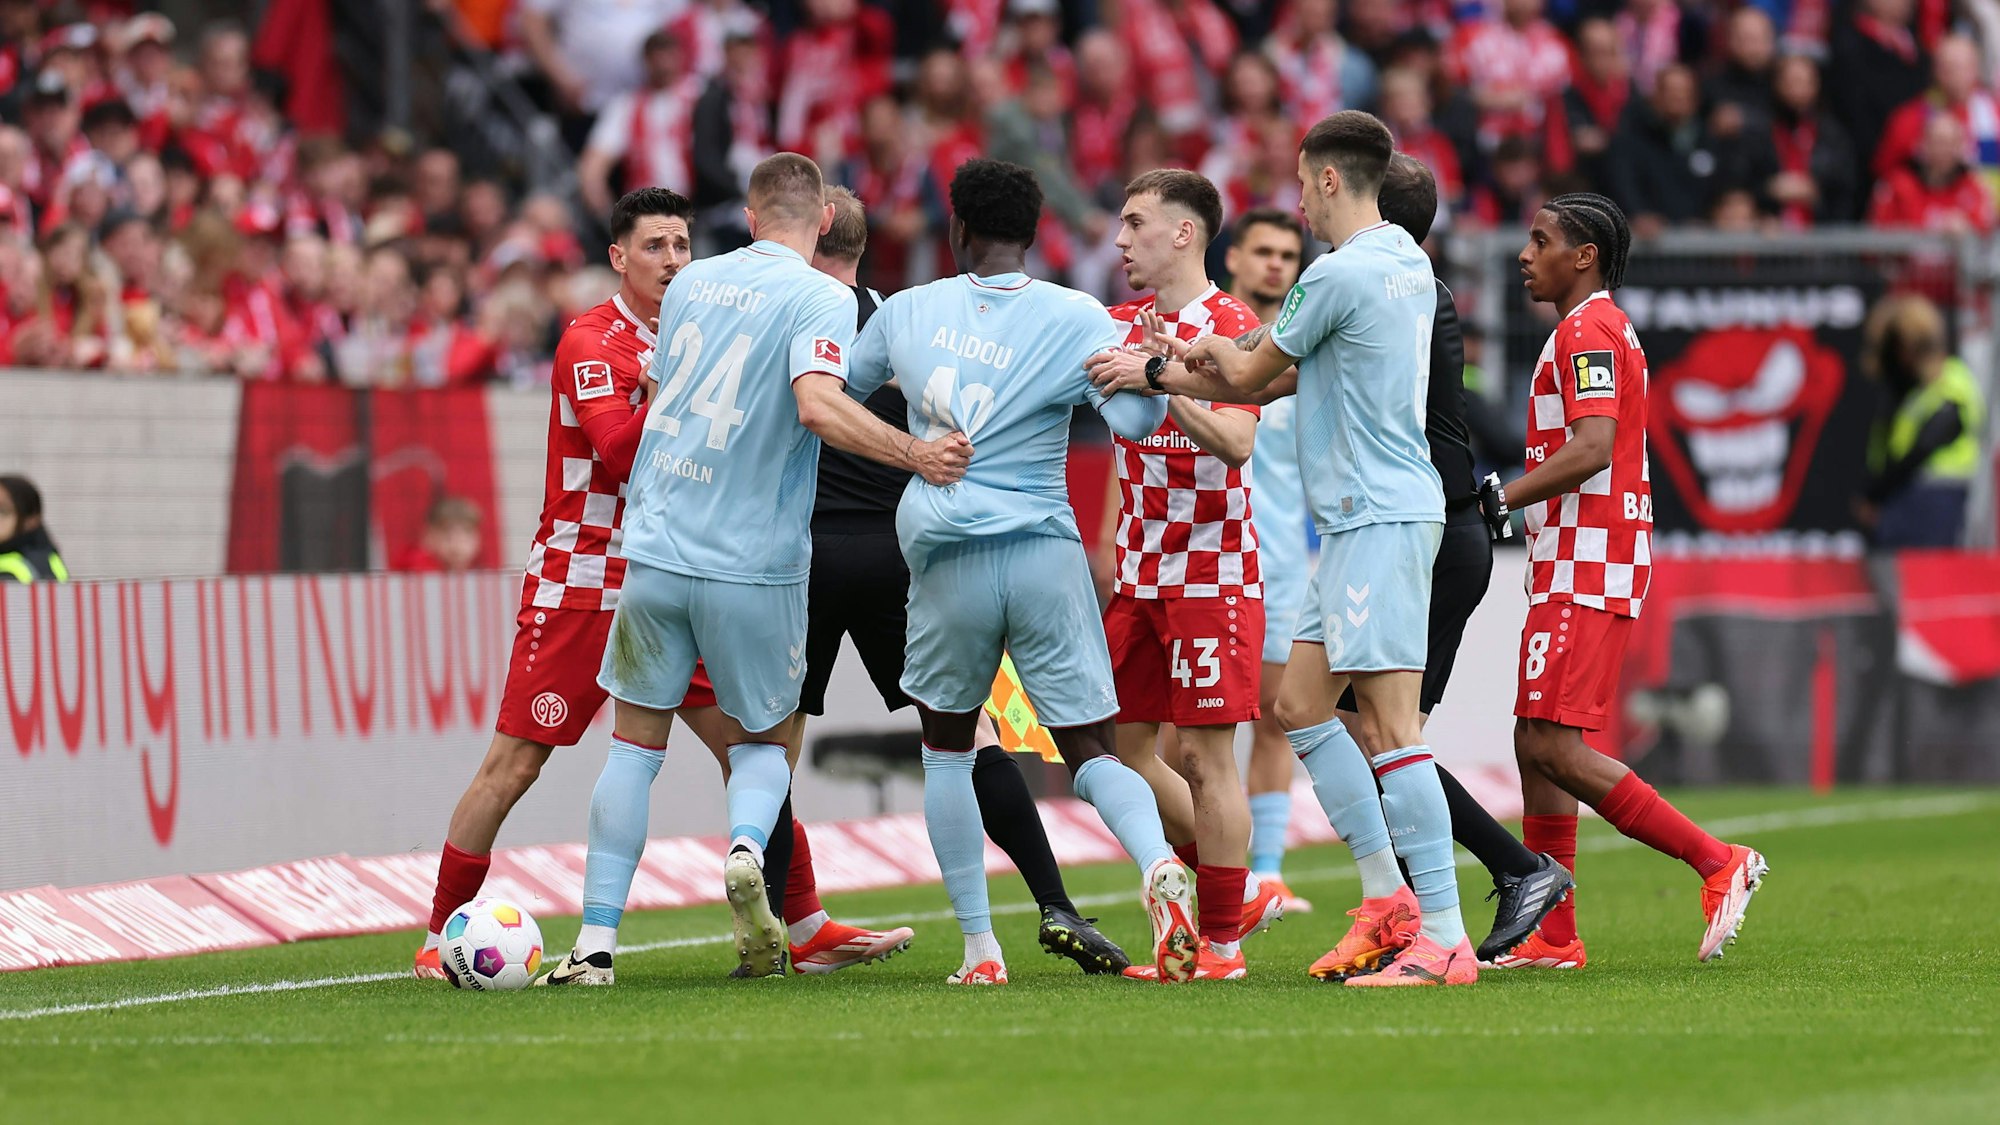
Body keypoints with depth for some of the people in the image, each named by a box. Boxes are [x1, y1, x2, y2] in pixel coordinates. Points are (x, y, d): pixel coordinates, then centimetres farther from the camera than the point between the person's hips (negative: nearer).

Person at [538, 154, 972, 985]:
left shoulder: (690, 284, 10)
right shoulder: (821, 300, -7)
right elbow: (819, 404, -24)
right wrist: (916, 455, -22)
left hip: (655, 550, 3)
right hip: (755, 566, -3)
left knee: (634, 745, 12)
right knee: (761, 740, 16)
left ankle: (596, 942, 4)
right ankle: (746, 849, -16)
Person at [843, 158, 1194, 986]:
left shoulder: (908, 310, 6)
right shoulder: (1075, 319, -1)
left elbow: (836, 391, 22)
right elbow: (1134, 418, -12)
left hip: (947, 561, 1)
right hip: (1045, 558, 0)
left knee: (947, 751, 19)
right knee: (1091, 753, 3)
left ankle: (979, 948, 12)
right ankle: (1158, 864, -29)